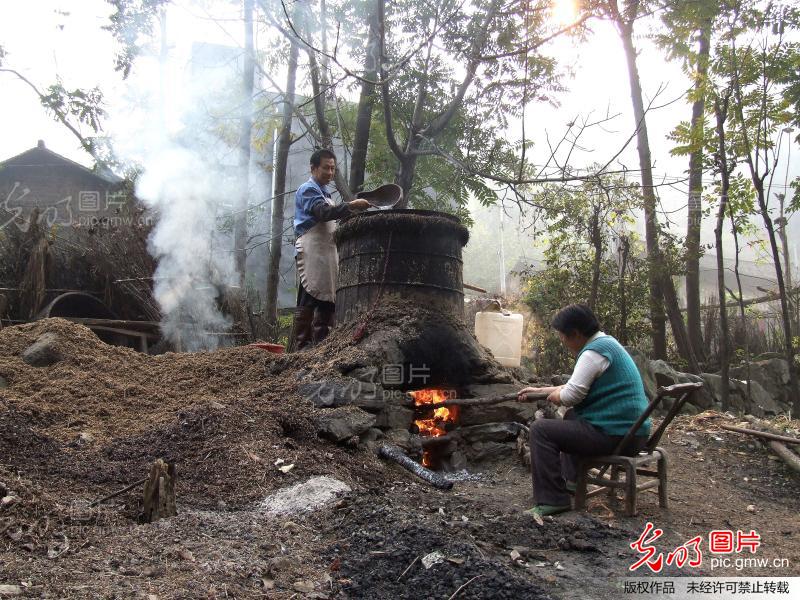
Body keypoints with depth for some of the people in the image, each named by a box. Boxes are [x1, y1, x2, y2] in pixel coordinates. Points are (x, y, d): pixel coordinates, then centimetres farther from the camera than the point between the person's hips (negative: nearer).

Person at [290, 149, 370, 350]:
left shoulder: (324, 193, 27)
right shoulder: (308, 190, -3)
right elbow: (324, 212, -22)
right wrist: (350, 206, -34)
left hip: (327, 252, 9)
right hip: (311, 252, -9)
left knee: (327, 300, 7)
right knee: (308, 302, -12)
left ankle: (320, 345, 10)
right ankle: (299, 347, -12)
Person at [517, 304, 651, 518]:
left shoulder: (593, 352, -17)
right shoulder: (605, 343, 15)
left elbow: (571, 395, -21)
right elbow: (576, 387, 23)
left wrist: (556, 395, 2)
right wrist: (539, 391, 24)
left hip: (616, 435, -11)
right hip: (631, 429, 11)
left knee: (541, 429, -11)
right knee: (571, 416, 34)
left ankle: (552, 499, -11)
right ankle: (571, 479, 36)